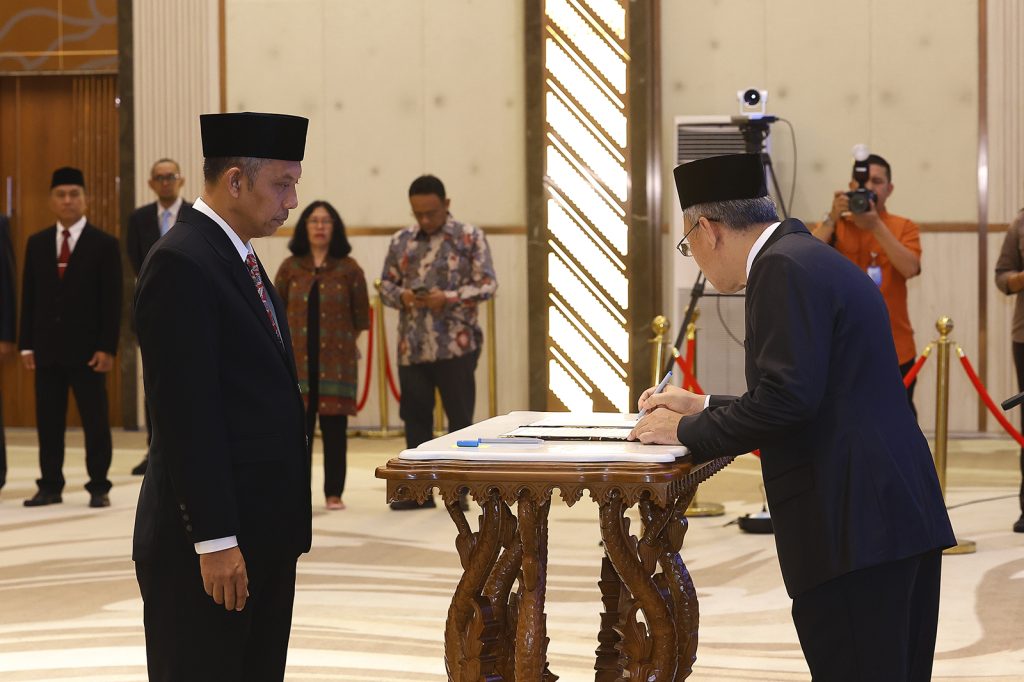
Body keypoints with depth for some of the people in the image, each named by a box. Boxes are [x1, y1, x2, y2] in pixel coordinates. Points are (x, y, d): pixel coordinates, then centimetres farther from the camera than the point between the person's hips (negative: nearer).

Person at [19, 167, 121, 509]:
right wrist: (27, 344, 4)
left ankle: (98, 487, 8)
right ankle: (50, 486, 12)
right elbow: (29, 297, 10)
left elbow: (112, 300, -4)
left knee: (95, 422, 2)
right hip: (47, 349, 4)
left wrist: (107, 348, -11)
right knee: (48, 423, 6)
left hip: (87, 349, -3)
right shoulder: (37, 243, 10)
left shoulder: (105, 244, -1)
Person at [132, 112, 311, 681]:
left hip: (265, 531, 9)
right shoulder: (181, 264, -15)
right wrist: (214, 540, -21)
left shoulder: (238, 257, 16)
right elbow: (184, 415, -20)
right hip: (208, 543, -9)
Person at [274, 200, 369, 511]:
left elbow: (361, 313, 7)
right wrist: (286, 340, 7)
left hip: (336, 360, -1)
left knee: (335, 428, 1)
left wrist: (346, 341, 5)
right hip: (298, 359, 1)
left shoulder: (348, 268, 1)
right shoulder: (290, 267, 5)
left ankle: (334, 493, 10)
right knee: (299, 426, 3)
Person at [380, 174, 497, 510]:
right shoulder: (400, 241, 11)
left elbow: (487, 284, -4)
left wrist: (448, 299, -17)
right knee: (415, 418, 8)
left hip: (457, 345, -4)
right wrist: (402, 296, -8)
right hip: (412, 346, 4)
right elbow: (386, 285, 15)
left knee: (459, 417, 1)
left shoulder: (470, 237, 0)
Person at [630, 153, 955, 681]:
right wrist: (704, 409, 28)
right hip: (902, 515, 10)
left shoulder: (783, 268, -11)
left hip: (853, 527, -10)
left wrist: (687, 432, -7)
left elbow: (786, 397, -20)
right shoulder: (812, 258, 20)